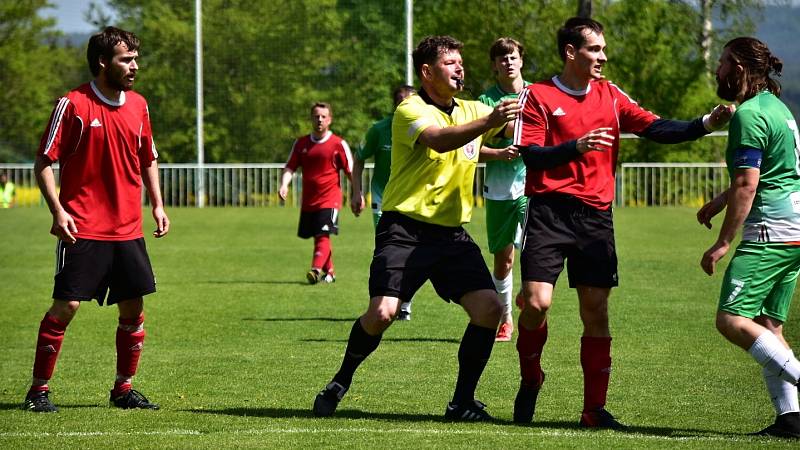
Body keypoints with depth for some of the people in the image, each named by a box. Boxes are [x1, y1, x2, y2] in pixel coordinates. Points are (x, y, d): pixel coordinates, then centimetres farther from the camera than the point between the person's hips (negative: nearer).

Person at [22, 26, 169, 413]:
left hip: (128, 230, 6)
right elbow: (44, 163, -7)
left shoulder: (138, 105, 8)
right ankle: (39, 390, 2)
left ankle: (123, 389, 17)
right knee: (66, 305, -9)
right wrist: (58, 210, -17)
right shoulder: (72, 104, -9)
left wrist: (157, 204, 11)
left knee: (133, 309, 4)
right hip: (82, 230, -5)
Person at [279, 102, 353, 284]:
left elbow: (350, 171, 1)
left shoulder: (338, 144, -2)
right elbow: (290, 167, 7)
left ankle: (316, 270, -30)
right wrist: (284, 185, -12)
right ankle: (329, 272, 26)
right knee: (318, 237, 12)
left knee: (323, 236, -18)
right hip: (308, 200, 5)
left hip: (329, 199, -5)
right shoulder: (301, 143, 8)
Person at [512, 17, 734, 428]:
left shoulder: (610, 96, 11)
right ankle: (530, 379, 15)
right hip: (549, 212, -4)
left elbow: (657, 129, 5)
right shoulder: (538, 95, -1)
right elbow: (527, 153, -10)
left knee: (596, 312, 0)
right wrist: (575, 147, -24)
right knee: (537, 302, -12)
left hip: (595, 216, 4)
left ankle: (594, 409, 5)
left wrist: (705, 124, -9)